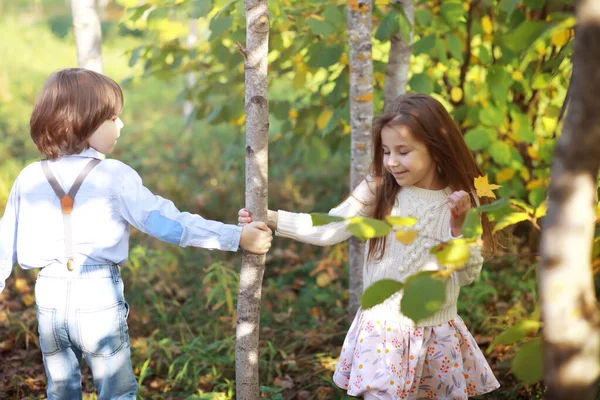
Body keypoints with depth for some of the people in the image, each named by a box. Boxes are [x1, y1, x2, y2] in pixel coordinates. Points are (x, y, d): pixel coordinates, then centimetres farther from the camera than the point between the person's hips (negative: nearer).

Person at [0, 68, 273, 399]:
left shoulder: (29, 178, 1)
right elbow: (168, 222, -16)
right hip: (98, 300, -4)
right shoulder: (114, 176, -12)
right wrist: (237, 237, -15)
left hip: (50, 299, 4)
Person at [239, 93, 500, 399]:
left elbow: (469, 274, -3)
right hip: (385, 330, -1)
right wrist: (271, 218, -20)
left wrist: (460, 228, -18)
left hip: (438, 336, 1)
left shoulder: (459, 199, -5)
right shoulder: (380, 190, -7)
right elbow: (328, 230, -12)